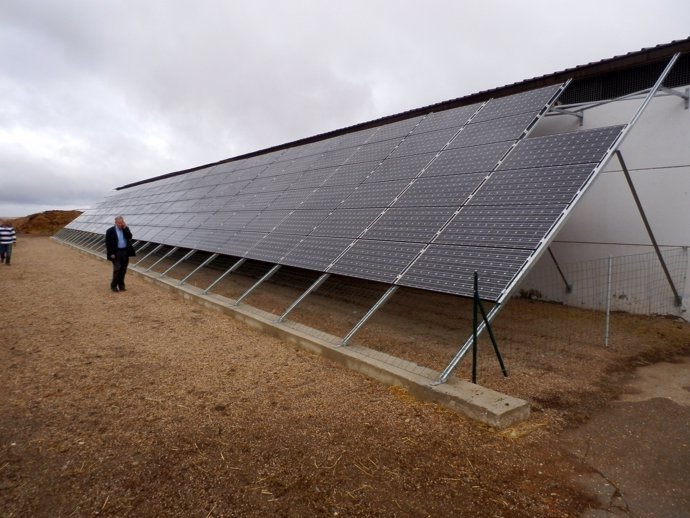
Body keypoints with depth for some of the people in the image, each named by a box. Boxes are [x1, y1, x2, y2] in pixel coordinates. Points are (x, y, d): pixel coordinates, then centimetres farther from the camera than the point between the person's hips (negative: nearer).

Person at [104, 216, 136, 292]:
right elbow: (108, 243, -5)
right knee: (117, 269, -6)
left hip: (125, 252, 4)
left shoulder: (126, 229, 8)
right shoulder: (110, 231, -4)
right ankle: (113, 285, 9)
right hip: (116, 253, -4)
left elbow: (130, 237, -8)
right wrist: (111, 253, -12)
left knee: (123, 270, 8)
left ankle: (121, 285, 18)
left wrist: (125, 228, -13)